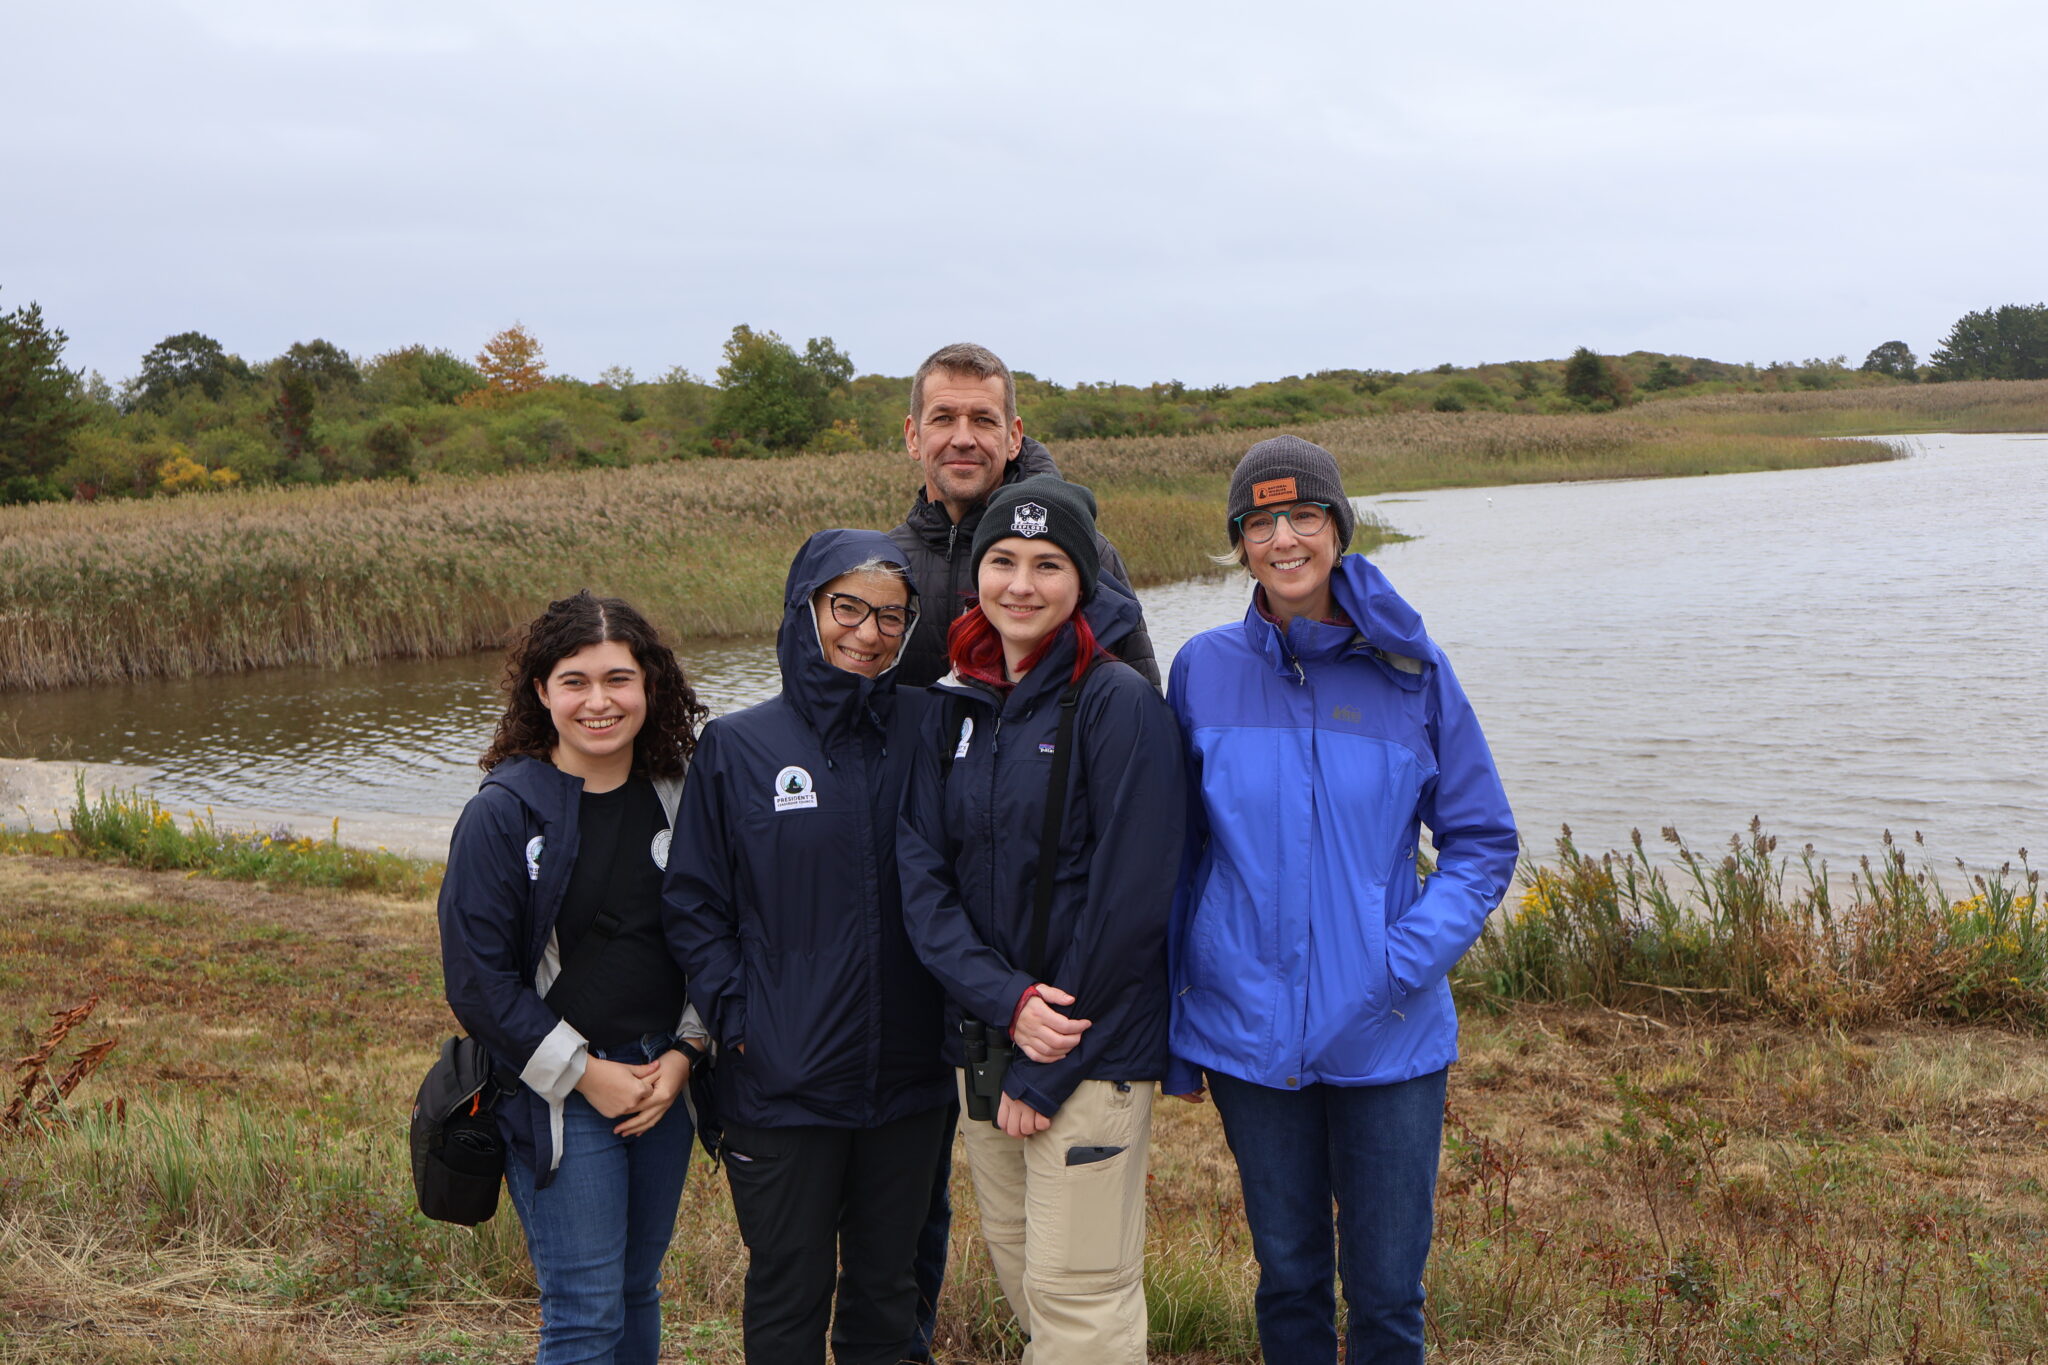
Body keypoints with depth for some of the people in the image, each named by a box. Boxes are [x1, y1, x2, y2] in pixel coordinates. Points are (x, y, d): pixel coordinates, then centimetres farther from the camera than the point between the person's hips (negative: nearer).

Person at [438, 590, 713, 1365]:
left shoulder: (676, 800, 3)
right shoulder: (503, 813, -11)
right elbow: (477, 978, -11)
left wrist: (683, 1053, -3)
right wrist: (585, 1072, -12)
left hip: (663, 1079, 5)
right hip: (556, 1096, -5)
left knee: (637, 1292, 15)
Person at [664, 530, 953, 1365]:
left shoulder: (931, 732, 0)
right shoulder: (737, 747, -3)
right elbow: (693, 905, 1)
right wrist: (734, 1016, -8)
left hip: (908, 1077, 2)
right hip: (781, 1083, -2)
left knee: (886, 1287, 17)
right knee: (788, 1296, 10)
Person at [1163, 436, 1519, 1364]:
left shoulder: (1410, 670, -3)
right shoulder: (1204, 670, -1)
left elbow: (1482, 842, 3)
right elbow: (1177, 854, 6)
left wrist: (1409, 955, -13)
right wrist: (1166, 1025, 6)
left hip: (1388, 1035, 0)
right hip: (1248, 1032, 1)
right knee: (1287, 1276, 14)